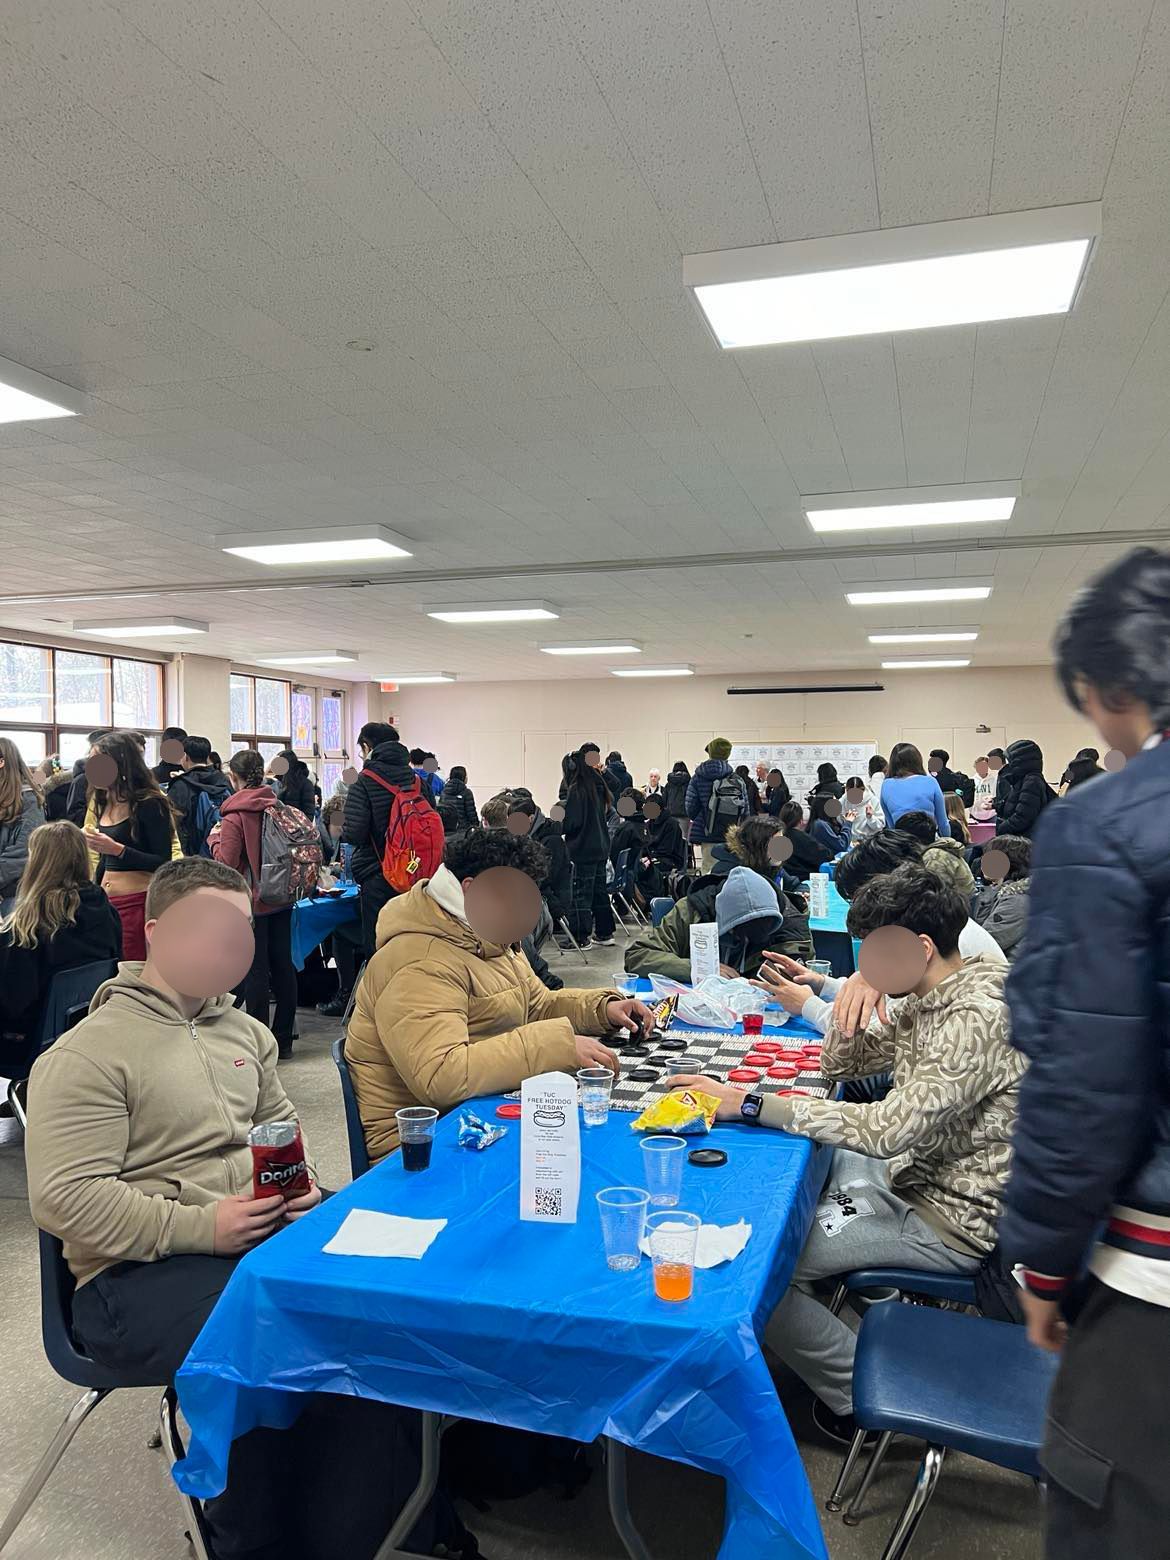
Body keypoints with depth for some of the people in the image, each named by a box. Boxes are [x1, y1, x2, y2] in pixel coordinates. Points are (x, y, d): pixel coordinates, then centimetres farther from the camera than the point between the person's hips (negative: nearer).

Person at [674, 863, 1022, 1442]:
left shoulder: (979, 1017, -27)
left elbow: (889, 1129, -34)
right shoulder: (927, 997, 2)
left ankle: (864, 1396, 3)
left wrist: (749, 1104, -33)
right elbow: (841, 1063, 11)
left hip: (952, 1219, -10)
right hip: (914, 1172, 10)